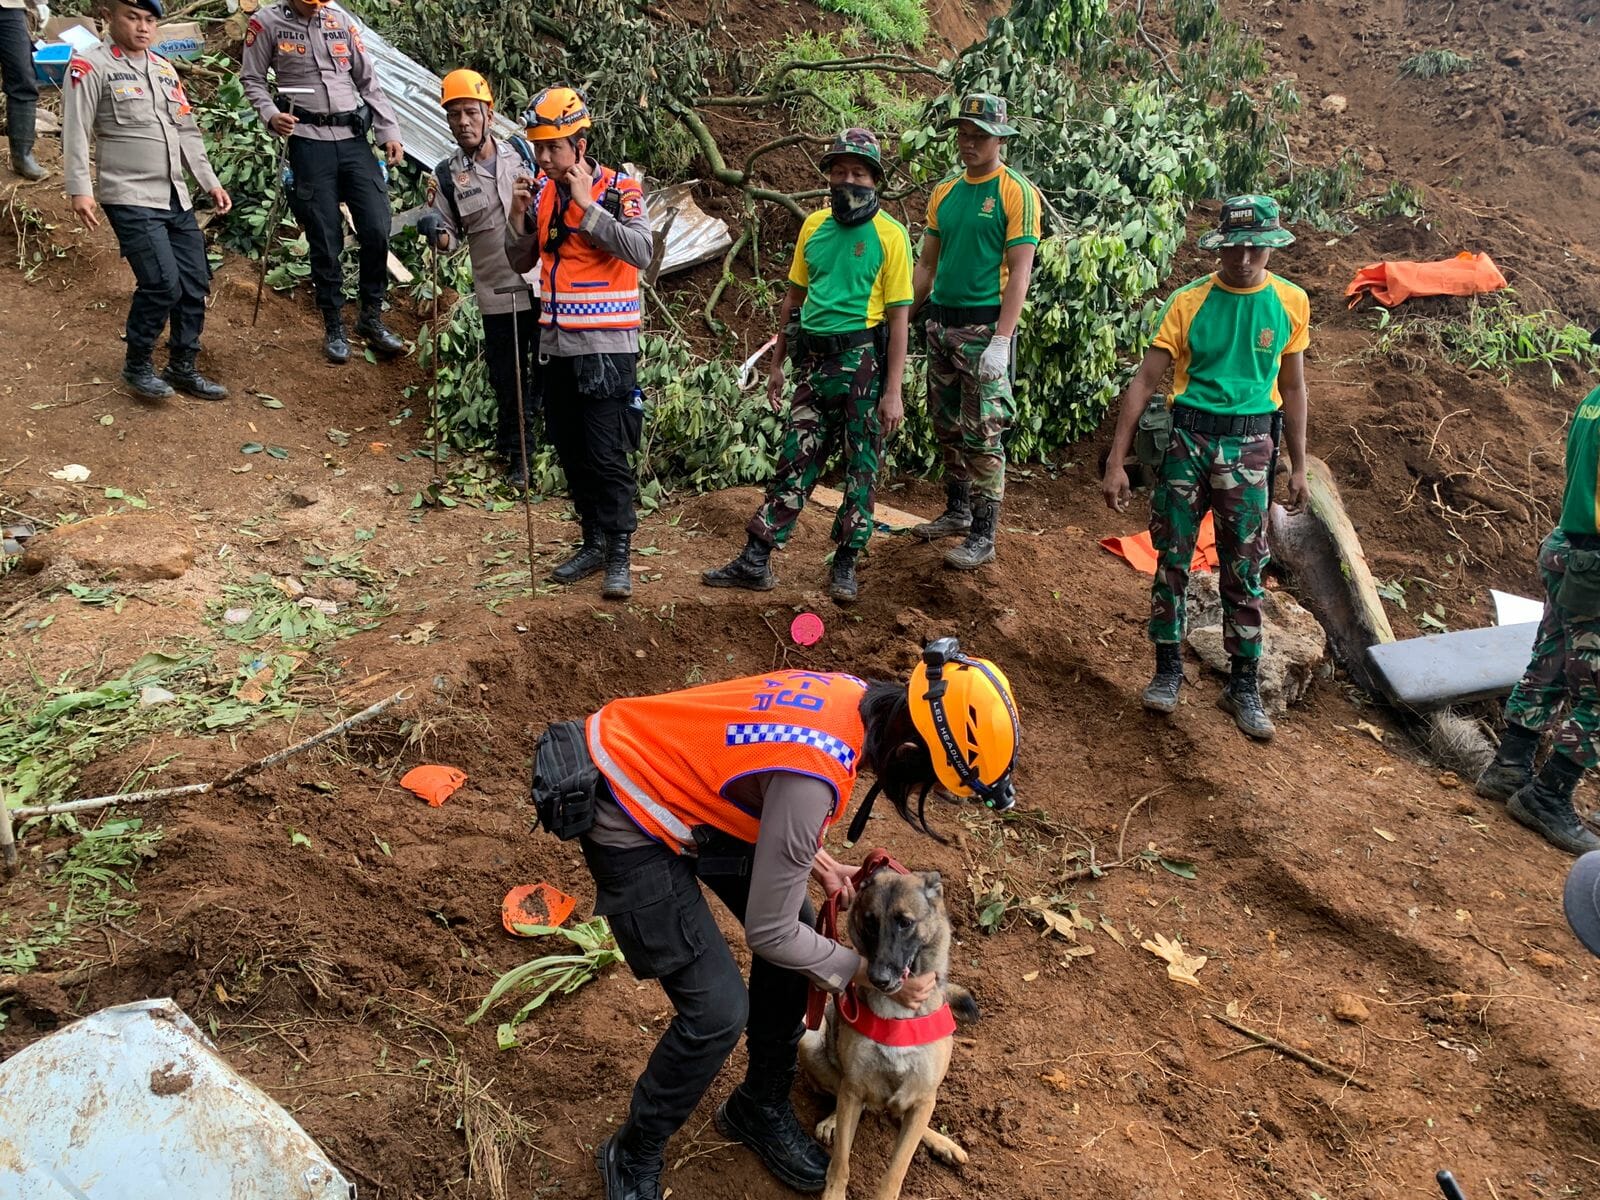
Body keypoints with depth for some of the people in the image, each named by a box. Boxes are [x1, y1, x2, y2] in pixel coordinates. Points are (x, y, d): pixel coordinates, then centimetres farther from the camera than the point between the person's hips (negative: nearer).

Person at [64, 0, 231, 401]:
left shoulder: (164, 69, 17)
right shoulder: (91, 65, -5)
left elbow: (187, 132, 21)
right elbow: (76, 131, -10)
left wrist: (210, 182, 16)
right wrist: (80, 189, -18)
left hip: (176, 199, 7)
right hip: (130, 198, -7)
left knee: (195, 283, 5)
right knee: (162, 283, -16)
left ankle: (182, 368, 19)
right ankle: (137, 366, 3)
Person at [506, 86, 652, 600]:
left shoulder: (619, 188, -8)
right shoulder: (540, 191, 8)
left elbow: (641, 252, -22)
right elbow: (521, 262, 13)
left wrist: (588, 205, -22)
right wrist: (518, 214, -4)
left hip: (606, 345, -6)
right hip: (556, 344, 6)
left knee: (607, 455, -8)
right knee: (571, 453, 12)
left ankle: (619, 554, 2)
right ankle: (593, 542, 24)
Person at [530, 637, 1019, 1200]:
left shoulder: (857, 697, -8)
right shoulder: (814, 777, -34)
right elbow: (770, 932, -21)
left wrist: (813, 858, 3)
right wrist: (872, 973, -10)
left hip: (681, 787, 9)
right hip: (627, 819, -9)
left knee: (797, 932, 10)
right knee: (718, 1012, -8)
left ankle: (760, 1108, 32)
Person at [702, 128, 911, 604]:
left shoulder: (889, 234, -6)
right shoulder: (814, 226, 9)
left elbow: (898, 316, -9)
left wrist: (892, 392, -13)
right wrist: (777, 364, 15)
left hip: (862, 362, -5)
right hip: (814, 361, 5)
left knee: (861, 467, 4)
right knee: (795, 461, 7)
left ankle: (845, 565, 14)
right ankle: (755, 562, 9)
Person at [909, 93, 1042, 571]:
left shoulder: (1017, 192, -7)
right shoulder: (945, 191, 11)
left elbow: (1020, 270, -13)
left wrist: (1001, 340, -20)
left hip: (985, 325, -6)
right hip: (942, 321, 6)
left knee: (983, 434, -5)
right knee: (948, 427, 14)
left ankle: (983, 537, 1)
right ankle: (957, 512, 29)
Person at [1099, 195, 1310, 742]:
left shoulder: (1291, 303, 2)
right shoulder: (1188, 302, -6)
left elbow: (1293, 388, 12)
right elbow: (1144, 383, -7)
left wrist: (1298, 466, 12)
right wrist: (1116, 462, -12)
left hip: (1250, 445, 1)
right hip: (1189, 439, -1)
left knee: (1244, 569, 6)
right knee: (1172, 558, 5)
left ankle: (1243, 685, 17)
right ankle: (1168, 669, 22)